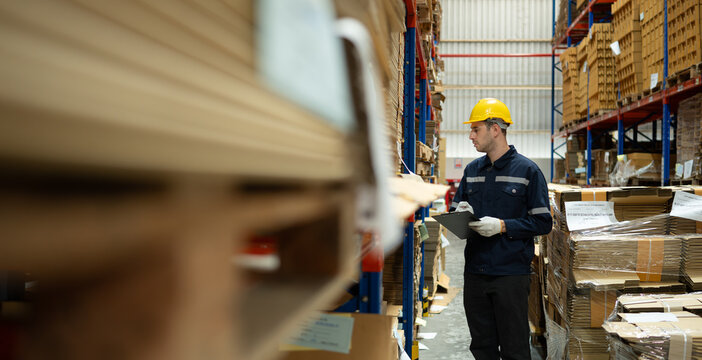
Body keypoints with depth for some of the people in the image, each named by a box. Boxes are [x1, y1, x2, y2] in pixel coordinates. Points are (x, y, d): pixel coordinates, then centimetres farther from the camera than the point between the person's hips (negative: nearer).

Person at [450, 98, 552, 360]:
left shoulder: (527, 170, -4)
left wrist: (503, 226, -17)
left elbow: (542, 223, -7)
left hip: (511, 273, -5)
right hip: (475, 273, 5)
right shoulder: (472, 170, 12)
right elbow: (455, 211, 18)